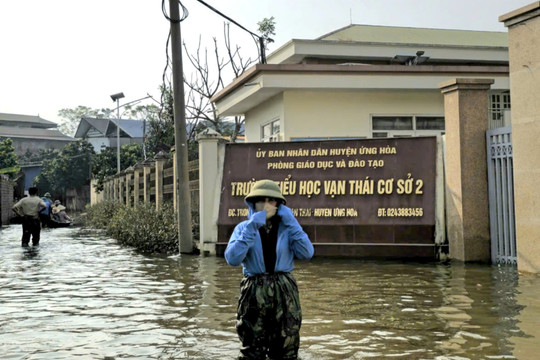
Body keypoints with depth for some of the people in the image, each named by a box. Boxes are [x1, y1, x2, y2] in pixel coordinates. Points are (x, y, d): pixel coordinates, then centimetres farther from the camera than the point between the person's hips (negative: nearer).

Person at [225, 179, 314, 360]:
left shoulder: (286, 227, 5)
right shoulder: (244, 227, 2)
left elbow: (307, 253, -11)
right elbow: (232, 258, -16)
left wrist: (291, 222, -12)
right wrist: (252, 226, -18)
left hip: (285, 292, 1)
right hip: (254, 292, -1)